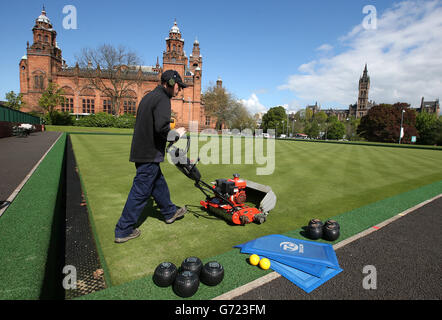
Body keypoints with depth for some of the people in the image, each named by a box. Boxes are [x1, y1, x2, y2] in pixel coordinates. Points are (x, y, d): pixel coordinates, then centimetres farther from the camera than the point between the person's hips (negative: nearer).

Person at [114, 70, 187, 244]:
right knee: (140, 191, -1)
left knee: (158, 183, 21)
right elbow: (161, 127, -26)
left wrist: (171, 132, 13)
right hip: (150, 153, -10)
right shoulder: (162, 99, -13)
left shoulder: (149, 96, 17)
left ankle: (170, 212, 39)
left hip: (141, 150, 10)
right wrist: (177, 134, -8)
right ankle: (124, 230, 10)